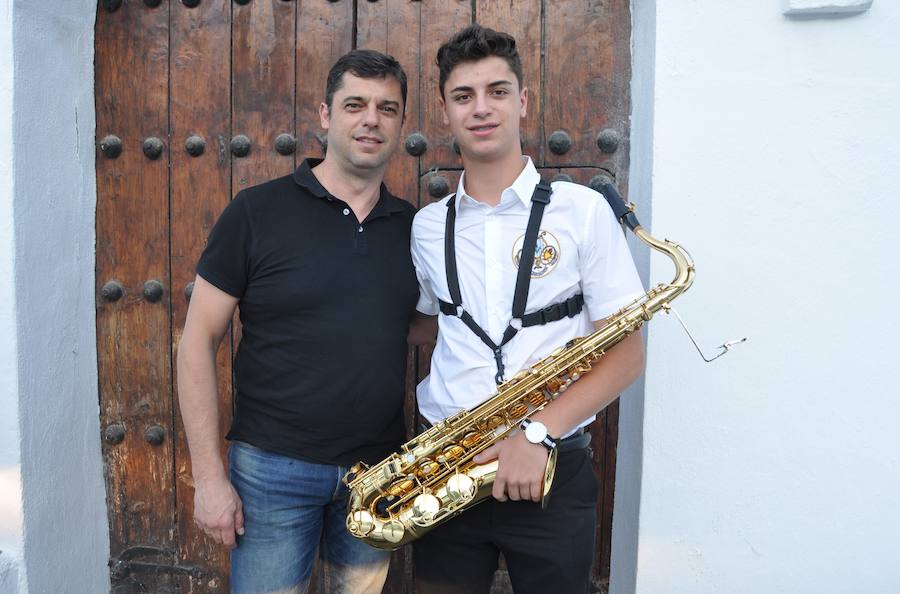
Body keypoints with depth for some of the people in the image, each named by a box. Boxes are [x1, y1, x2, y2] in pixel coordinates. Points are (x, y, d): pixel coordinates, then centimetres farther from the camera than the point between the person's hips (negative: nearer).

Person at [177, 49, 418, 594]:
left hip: (380, 468, 4)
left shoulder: (414, 226, 3)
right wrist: (208, 475, -9)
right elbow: (198, 342, -6)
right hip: (273, 468, -3)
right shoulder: (258, 212, -8)